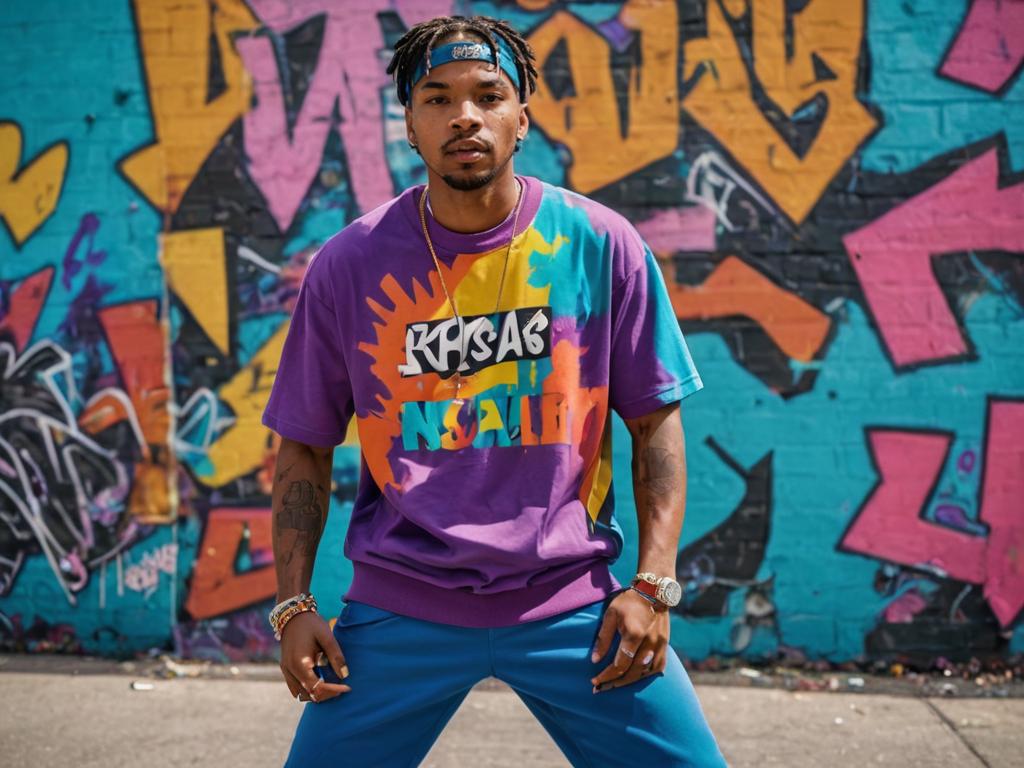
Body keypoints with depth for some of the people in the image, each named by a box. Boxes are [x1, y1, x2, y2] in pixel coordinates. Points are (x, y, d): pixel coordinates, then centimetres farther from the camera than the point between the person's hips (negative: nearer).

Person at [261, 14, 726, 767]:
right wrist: (294, 602, -1)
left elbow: (655, 420, 2)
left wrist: (654, 584, -5)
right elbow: (306, 447, 5)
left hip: (570, 605, 0)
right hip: (398, 612, 0)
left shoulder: (601, 246, -3)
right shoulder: (347, 266, -2)